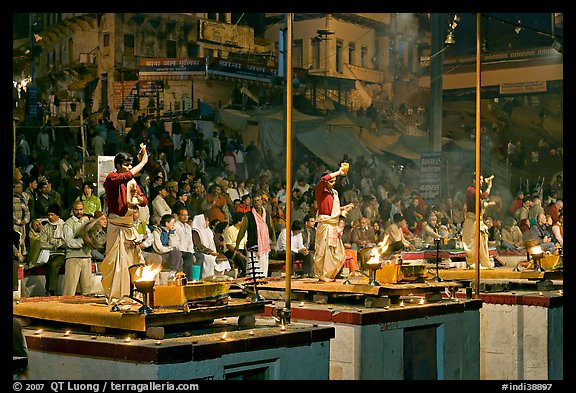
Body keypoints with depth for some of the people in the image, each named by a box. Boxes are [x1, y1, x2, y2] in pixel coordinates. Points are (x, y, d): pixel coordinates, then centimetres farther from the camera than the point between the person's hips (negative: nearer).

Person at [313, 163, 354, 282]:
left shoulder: (334, 192, 20)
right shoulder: (320, 191, -4)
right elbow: (324, 179, -25)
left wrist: (344, 208, 14)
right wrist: (338, 172, -17)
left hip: (334, 225, 8)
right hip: (325, 224, -8)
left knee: (337, 252, 7)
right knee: (323, 250, -7)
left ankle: (330, 274, 15)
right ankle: (322, 275, -2)